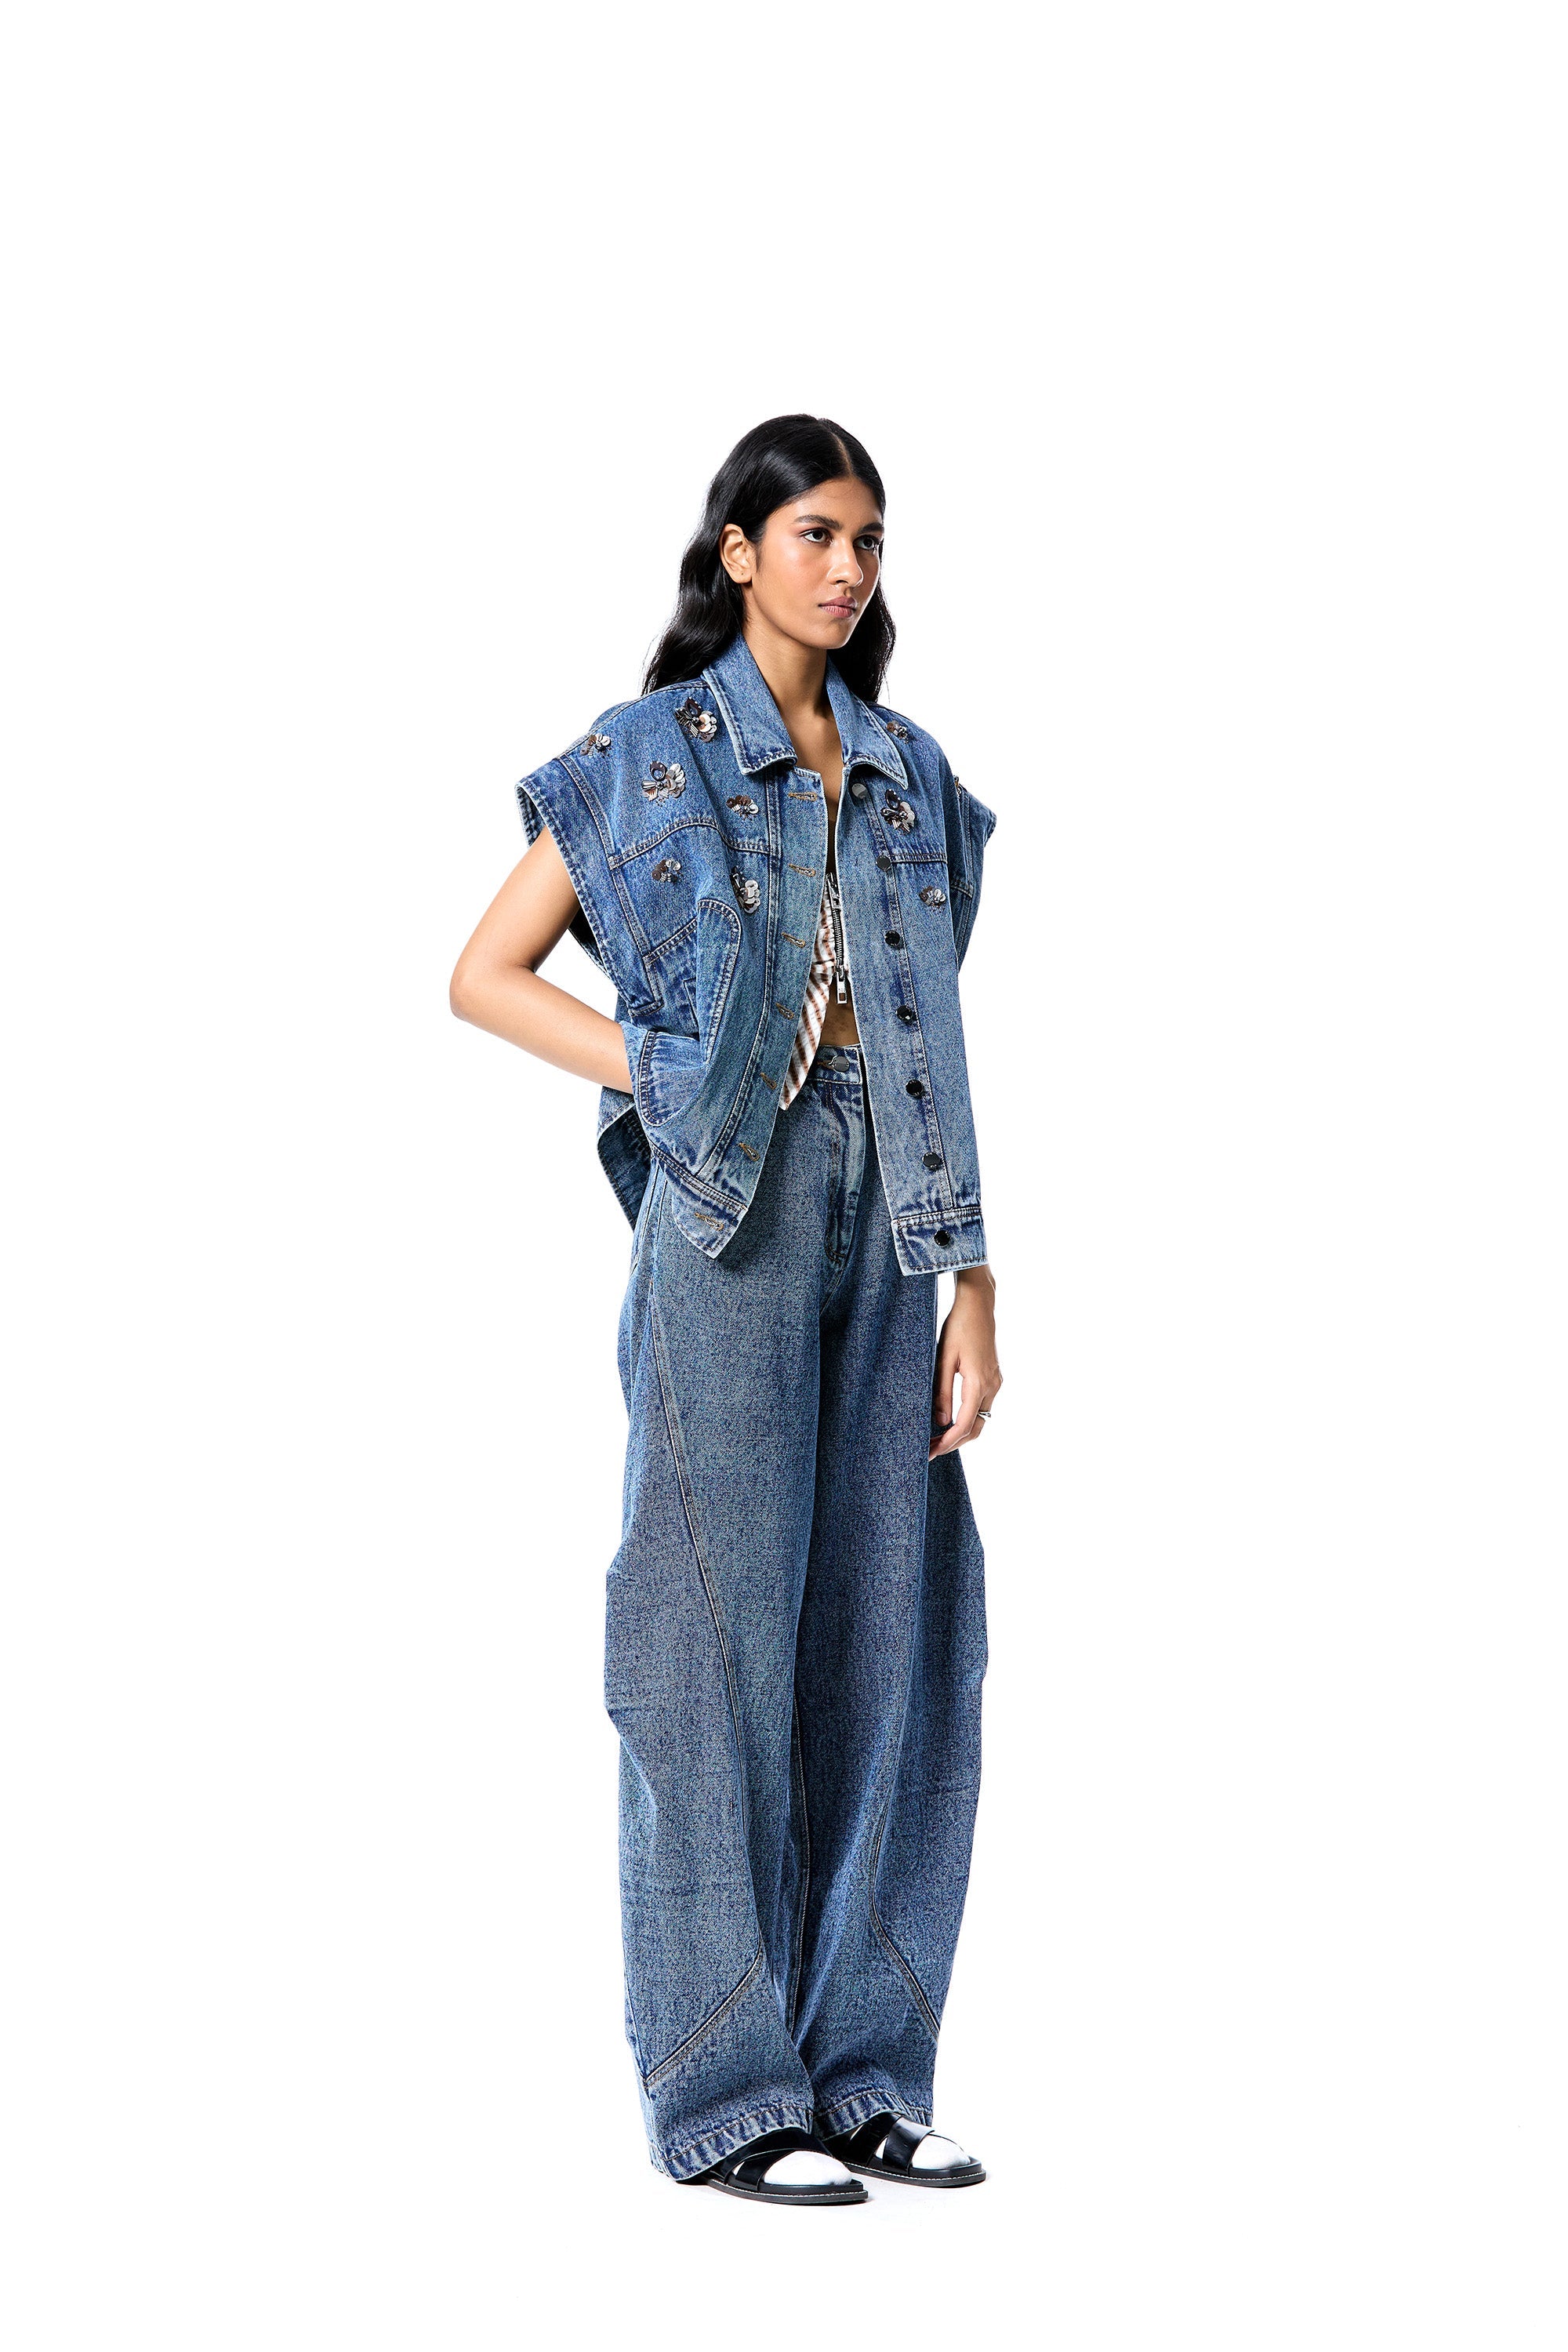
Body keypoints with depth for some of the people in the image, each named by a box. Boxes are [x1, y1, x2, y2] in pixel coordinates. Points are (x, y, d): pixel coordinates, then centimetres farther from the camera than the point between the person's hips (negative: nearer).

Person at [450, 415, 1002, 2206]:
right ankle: (726, 2095, 2)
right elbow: (484, 977, 2)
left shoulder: (910, 776, 15)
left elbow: (934, 1041, 13)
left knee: (896, 1629, 4)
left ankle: (860, 2073, 13)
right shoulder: (648, 757, 1)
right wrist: (662, 1076, -10)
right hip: (734, 1207, -5)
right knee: (725, 1631, -4)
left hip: (886, 1207, 5)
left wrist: (972, 1278, 5)